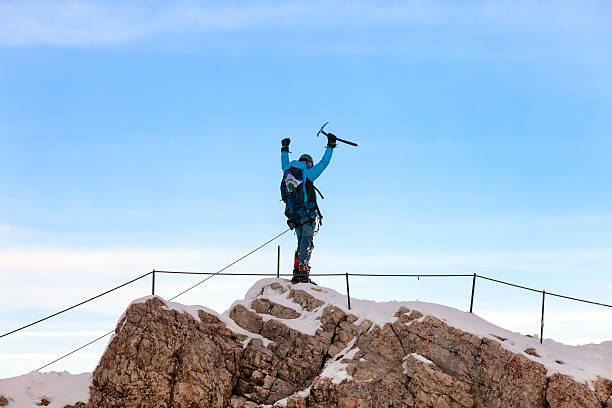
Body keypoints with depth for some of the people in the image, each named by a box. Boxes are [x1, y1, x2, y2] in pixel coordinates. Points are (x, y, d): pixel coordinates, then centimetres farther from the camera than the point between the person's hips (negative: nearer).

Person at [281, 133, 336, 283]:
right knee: (307, 243, -9)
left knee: (301, 243, 12)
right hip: (308, 215, -6)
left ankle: (297, 271, 3)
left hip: (294, 216, 6)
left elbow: (284, 163, 33)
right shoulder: (308, 173, -4)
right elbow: (324, 163, -2)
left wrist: (284, 149, 48)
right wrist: (330, 146, 7)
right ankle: (302, 270, -20)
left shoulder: (287, 172, 11)